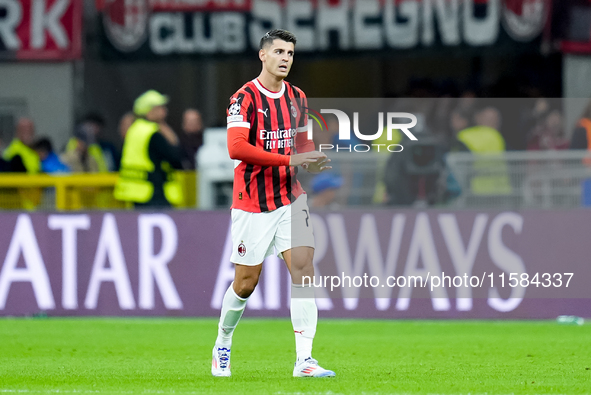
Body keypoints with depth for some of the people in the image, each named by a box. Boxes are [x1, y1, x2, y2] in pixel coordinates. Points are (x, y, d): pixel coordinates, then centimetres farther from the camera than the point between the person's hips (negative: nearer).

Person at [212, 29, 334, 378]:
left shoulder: (297, 97, 8)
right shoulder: (245, 98, -12)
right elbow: (237, 148, -24)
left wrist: (313, 159, -3)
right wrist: (290, 159, -28)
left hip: (290, 198, 4)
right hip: (252, 203, -4)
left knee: (303, 268, -11)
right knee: (246, 284, 3)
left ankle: (304, 359, -14)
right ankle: (222, 345, 29)